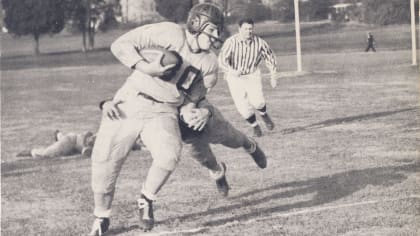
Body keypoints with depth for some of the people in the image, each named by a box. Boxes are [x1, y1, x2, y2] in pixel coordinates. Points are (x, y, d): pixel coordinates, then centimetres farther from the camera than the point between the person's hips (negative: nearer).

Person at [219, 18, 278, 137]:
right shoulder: (231, 42, -21)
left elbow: (269, 57, 3)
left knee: (257, 101, -17)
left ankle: (264, 114, 19)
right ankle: (255, 126, 20)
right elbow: (222, 59, -30)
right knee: (242, 106, -8)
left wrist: (273, 76, 5)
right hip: (235, 77, -1)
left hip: (252, 75, 1)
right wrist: (232, 71, -48)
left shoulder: (259, 42, -13)